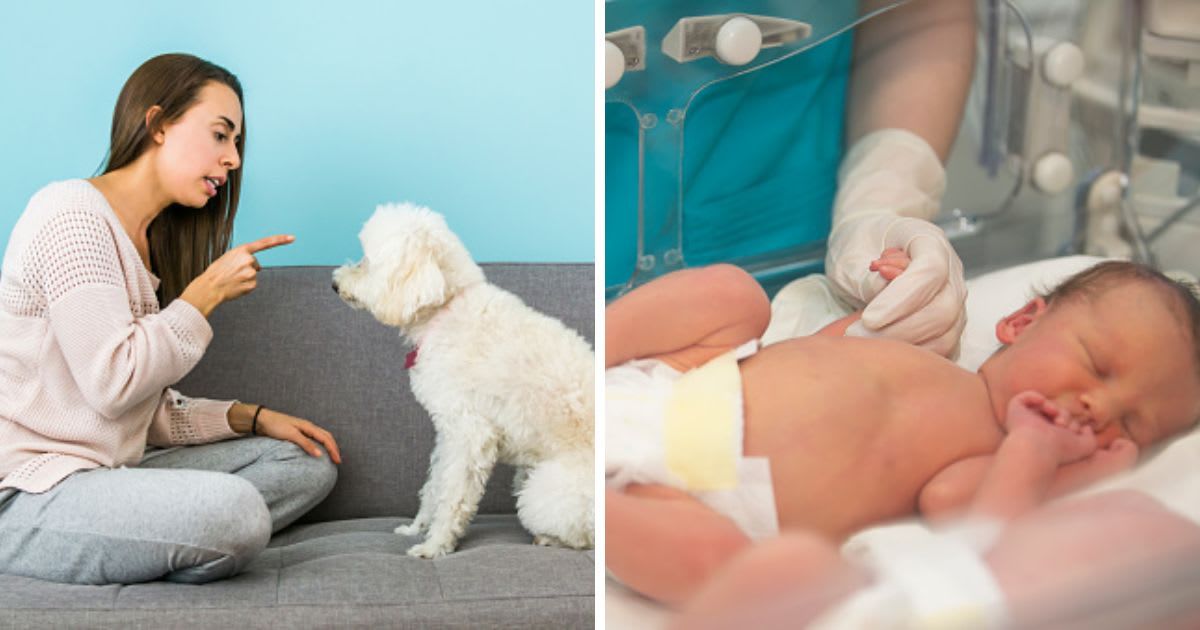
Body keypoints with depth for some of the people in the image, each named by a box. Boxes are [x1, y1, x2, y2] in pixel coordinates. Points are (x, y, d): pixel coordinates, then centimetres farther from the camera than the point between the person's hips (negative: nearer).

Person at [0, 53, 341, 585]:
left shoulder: (152, 240, 17)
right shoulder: (72, 214, -12)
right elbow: (112, 385, -21)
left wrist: (253, 418, 3)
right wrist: (207, 293, -12)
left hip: (109, 472, 10)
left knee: (310, 461, 5)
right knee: (233, 508, -33)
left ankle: (136, 553, -7)